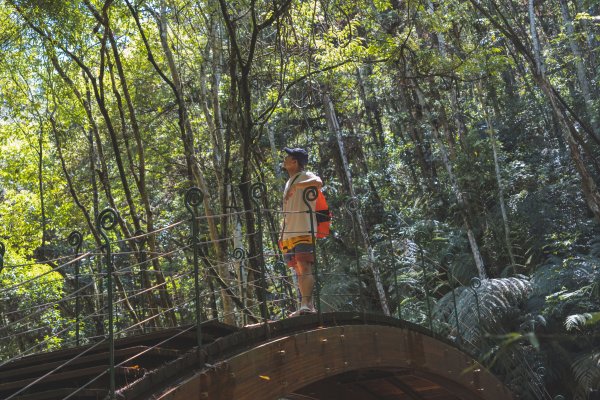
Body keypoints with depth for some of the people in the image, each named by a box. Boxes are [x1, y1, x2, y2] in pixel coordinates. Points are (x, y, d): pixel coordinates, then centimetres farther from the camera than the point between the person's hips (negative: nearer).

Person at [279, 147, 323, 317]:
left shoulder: (306, 177, -4)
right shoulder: (288, 182, 22)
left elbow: (318, 182, -30)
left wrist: (296, 186, -26)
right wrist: (282, 234, 23)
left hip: (305, 231, -9)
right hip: (290, 234, 9)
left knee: (305, 267, -18)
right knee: (299, 271, 8)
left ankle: (306, 305, -24)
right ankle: (307, 306, 12)